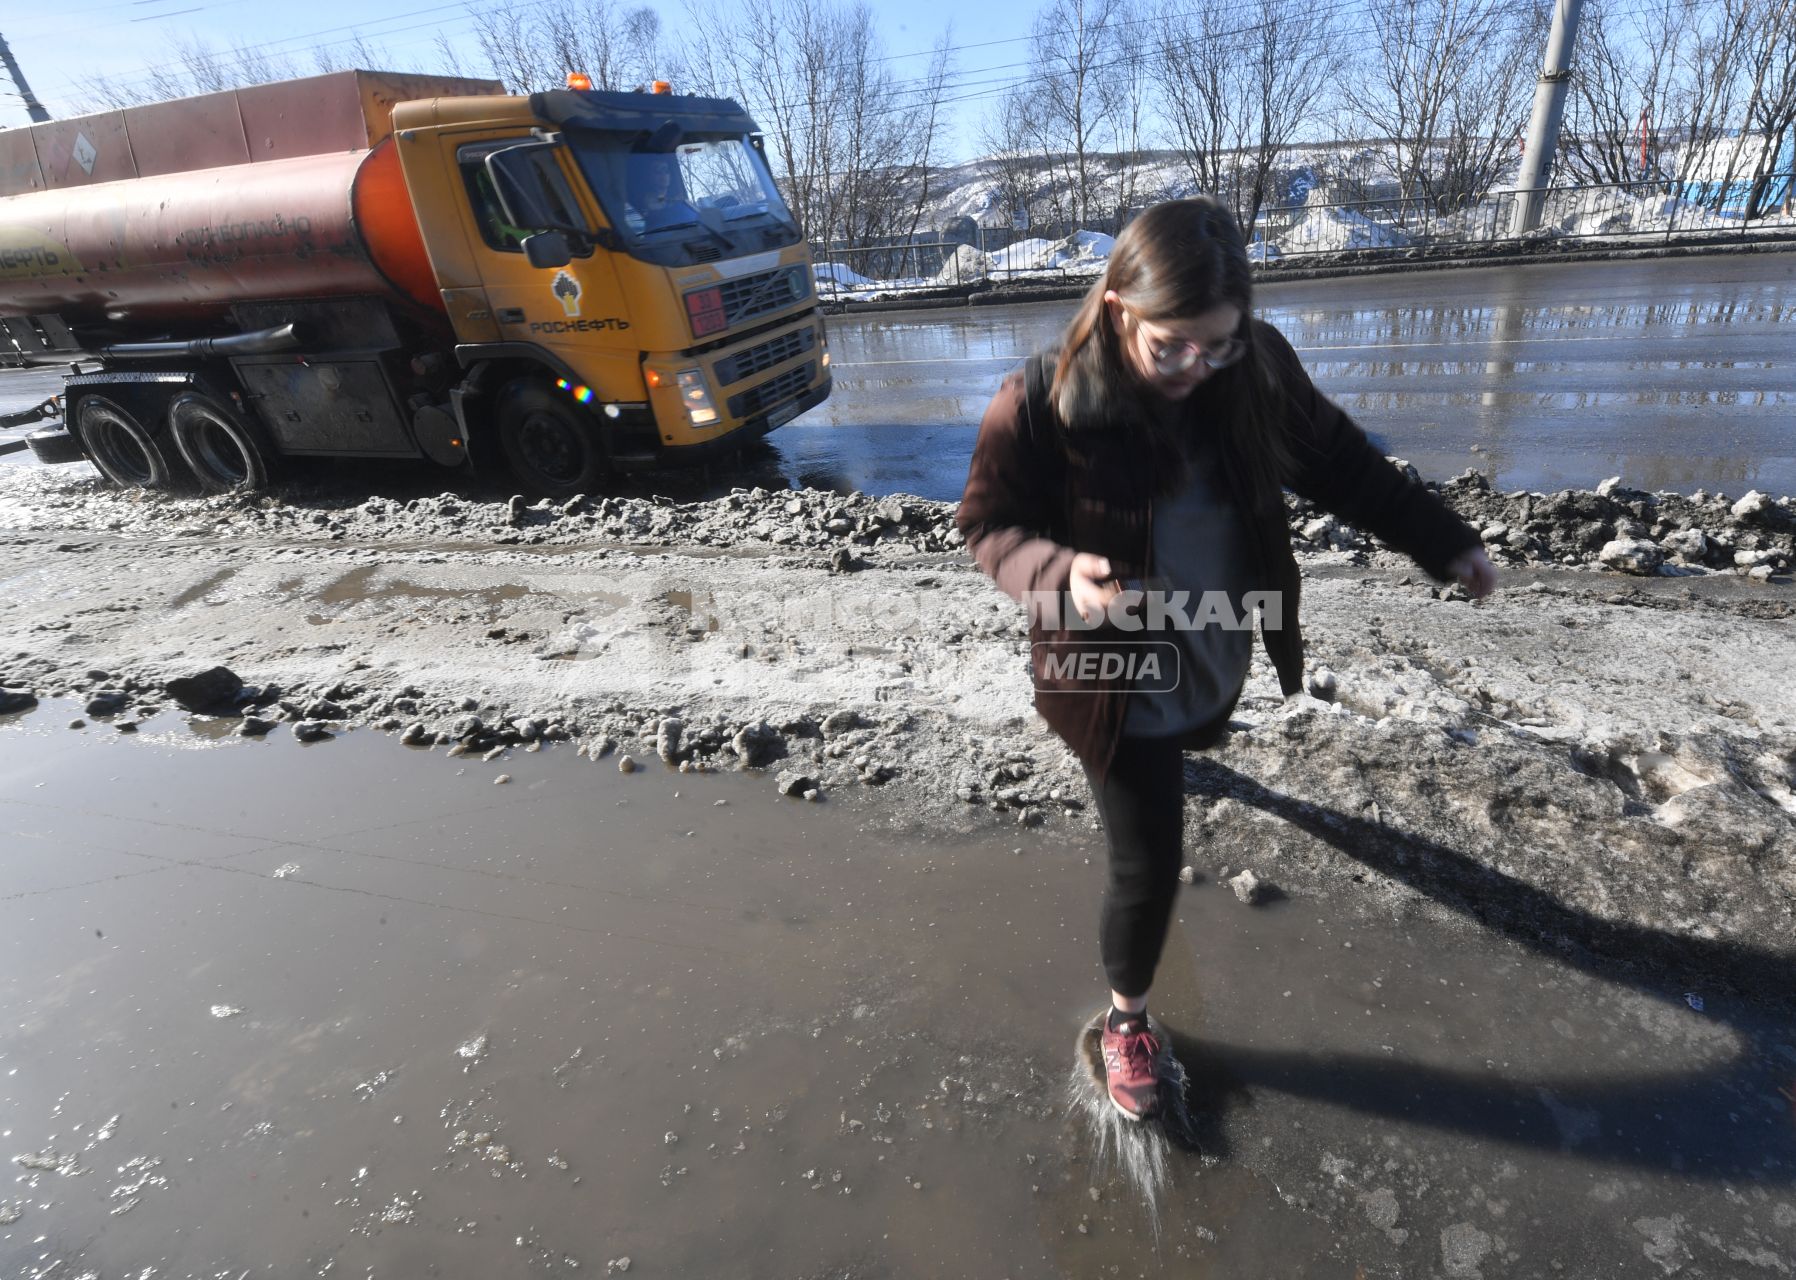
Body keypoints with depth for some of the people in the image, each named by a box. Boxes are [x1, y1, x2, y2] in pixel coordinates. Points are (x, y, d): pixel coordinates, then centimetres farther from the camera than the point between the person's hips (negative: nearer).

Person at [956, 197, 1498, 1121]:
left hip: (1215, 661, 5)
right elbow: (989, 527, -16)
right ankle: (1126, 1015, 31)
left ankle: (1163, 762, 77)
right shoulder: (1039, 406, -25)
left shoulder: (1257, 368, -13)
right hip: (1116, 681, -5)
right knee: (1148, 865, 2)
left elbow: (1335, 461, 2)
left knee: (1186, 742, 36)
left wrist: (1441, 541, 4)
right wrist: (1063, 575, -36)